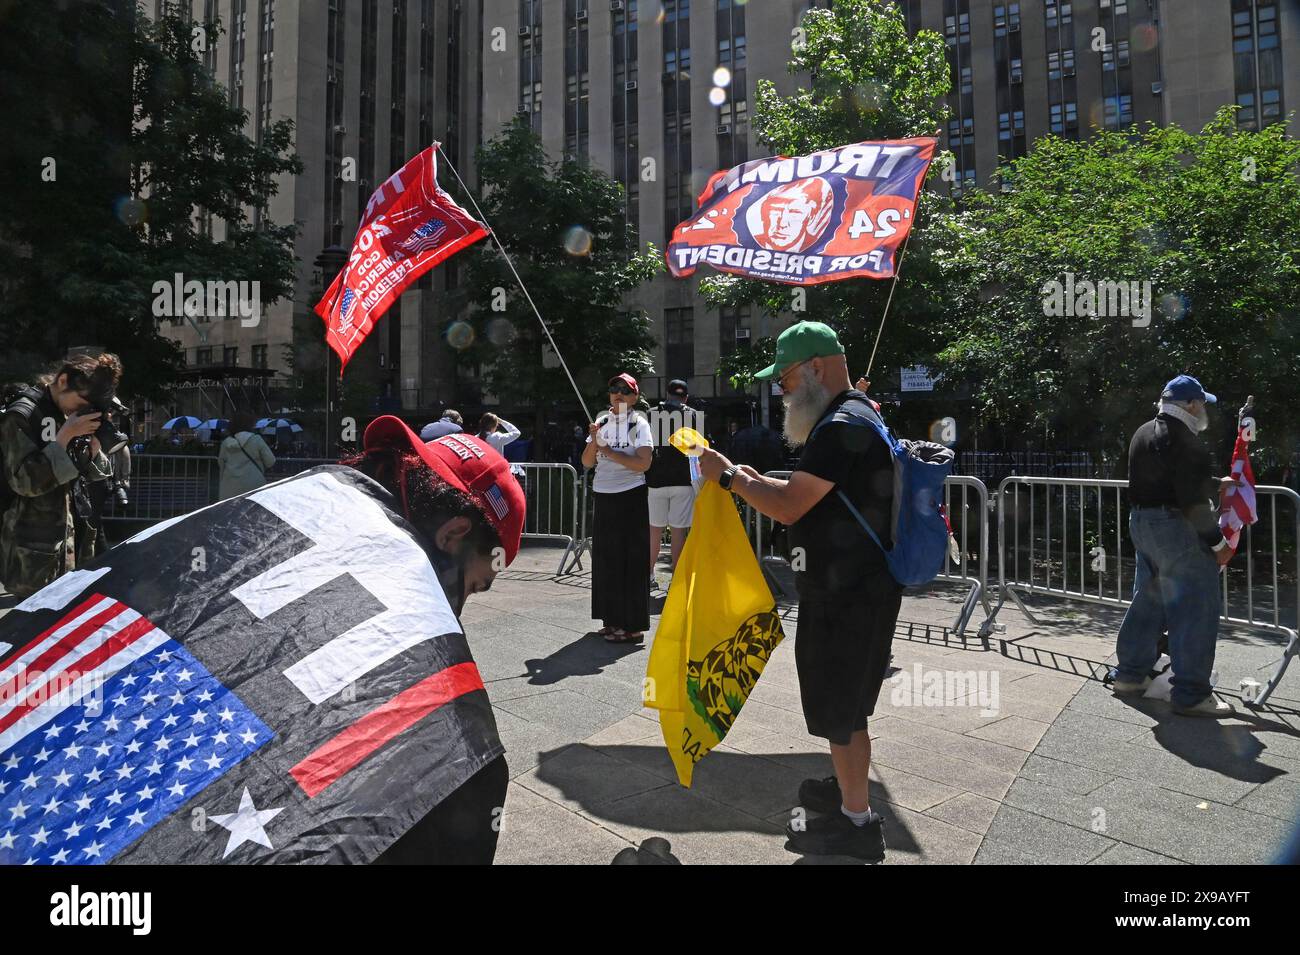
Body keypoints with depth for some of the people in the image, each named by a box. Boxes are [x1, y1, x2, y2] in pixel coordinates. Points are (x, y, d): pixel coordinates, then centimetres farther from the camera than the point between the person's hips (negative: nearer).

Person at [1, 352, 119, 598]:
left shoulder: (70, 415, 8)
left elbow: (96, 475, 13)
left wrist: (93, 442, -7)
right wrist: (64, 437, -20)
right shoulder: (22, 415, -11)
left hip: (71, 540, 6)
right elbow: (24, 481, -18)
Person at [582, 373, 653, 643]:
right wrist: (594, 441, -11)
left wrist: (609, 452, -15)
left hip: (630, 496, -5)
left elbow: (643, 463, -15)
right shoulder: (601, 423, 10)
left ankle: (632, 625, 5)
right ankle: (612, 619, 22)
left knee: (630, 559, -3)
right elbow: (587, 463, 6)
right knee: (605, 557, 10)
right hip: (604, 496, 6)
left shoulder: (639, 424, -4)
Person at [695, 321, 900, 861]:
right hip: (860, 582, 10)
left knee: (840, 710, 3)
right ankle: (849, 788, 40)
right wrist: (754, 480, 10)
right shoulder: (859, 417, 13)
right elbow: (811, 494, 19)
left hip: (847, 592, -10)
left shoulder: (841, 427, -22)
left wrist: (729, 477, -11)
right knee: (845, 703, 23)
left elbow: (789, 508, -23)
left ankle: (857, 822, 18)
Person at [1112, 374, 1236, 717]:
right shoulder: (1184, 440, -17)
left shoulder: (1144, 434, 13)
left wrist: (1218, 483, 26)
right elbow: (1192, 499, -20)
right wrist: (1217, 540, -12)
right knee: (1195, 611, -2)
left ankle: (1130, 675, 25)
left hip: (1141, 522, 10)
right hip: (1176, 529, -9)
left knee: (1148, 601, 18)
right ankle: (1191, 695, 3)